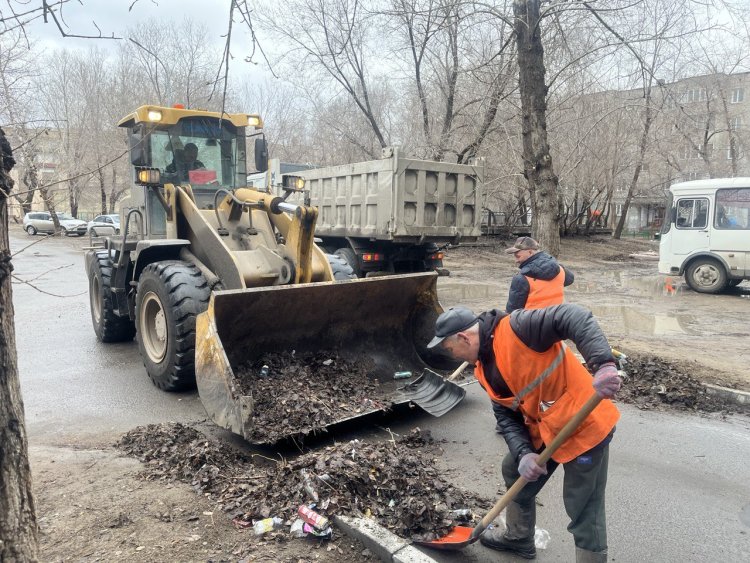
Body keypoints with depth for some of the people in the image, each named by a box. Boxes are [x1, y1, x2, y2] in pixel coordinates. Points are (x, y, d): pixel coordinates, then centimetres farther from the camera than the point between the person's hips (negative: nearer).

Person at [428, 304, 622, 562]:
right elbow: (507, 415, 3)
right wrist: (523, 453, -13)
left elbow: (574, 318, -33)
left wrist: (604, 364, -43)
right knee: (515, 472, 24)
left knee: (584, 511, 1)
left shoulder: (516, 328, -24)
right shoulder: (485, 370, 4)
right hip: (544, 430, 10)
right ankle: (519, 537, 47)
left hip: (584, 425, -9)